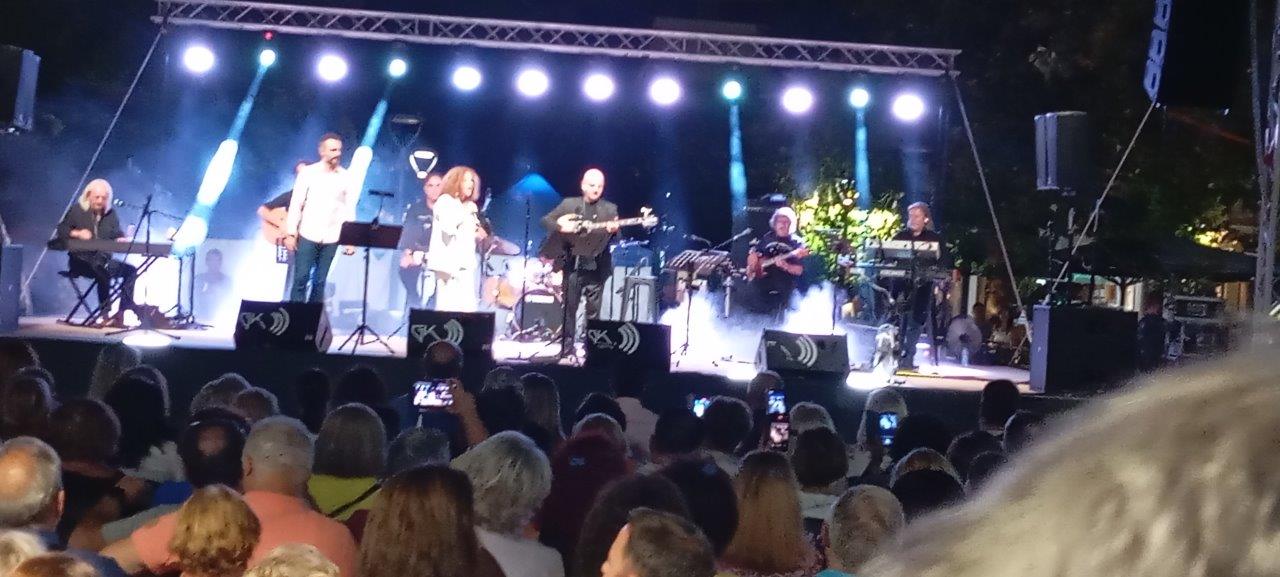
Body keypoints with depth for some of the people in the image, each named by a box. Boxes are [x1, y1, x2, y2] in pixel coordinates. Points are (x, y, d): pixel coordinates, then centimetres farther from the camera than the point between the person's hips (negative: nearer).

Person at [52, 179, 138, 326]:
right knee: (103, 271, -35)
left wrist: (122, 239, -18)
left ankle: (122, 312, -15)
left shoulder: (111, 213, 11)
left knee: (131, 270, -14)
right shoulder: (77, 210, 1)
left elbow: (117, 233, 7)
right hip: (80, 260, -5)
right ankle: (105, 313, -28)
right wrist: (77, 233, -24)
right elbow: (61, 230, -3)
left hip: (103, 259, 5)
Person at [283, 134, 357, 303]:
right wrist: (290, 233, -6)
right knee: (301, 279, -5)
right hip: (307, 235, -2)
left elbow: (350, 209, 4)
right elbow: (296, 204, -1)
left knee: (320, 281, 6)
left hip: (331, 238, 2)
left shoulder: (346, 177, 3)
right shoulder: (308, 172, -1)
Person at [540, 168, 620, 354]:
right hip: (572, 263, 0)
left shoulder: (610, 209, 9)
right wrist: (561, 227, -12)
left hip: (596, 267, 0)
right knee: (569, 307, 2)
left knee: (593, 311, 0)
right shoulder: (568, 204, 9)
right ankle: (567, 346, 7)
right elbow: (546, 220, 7)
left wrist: (613, 230, -23)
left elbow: (613, 237, 1)